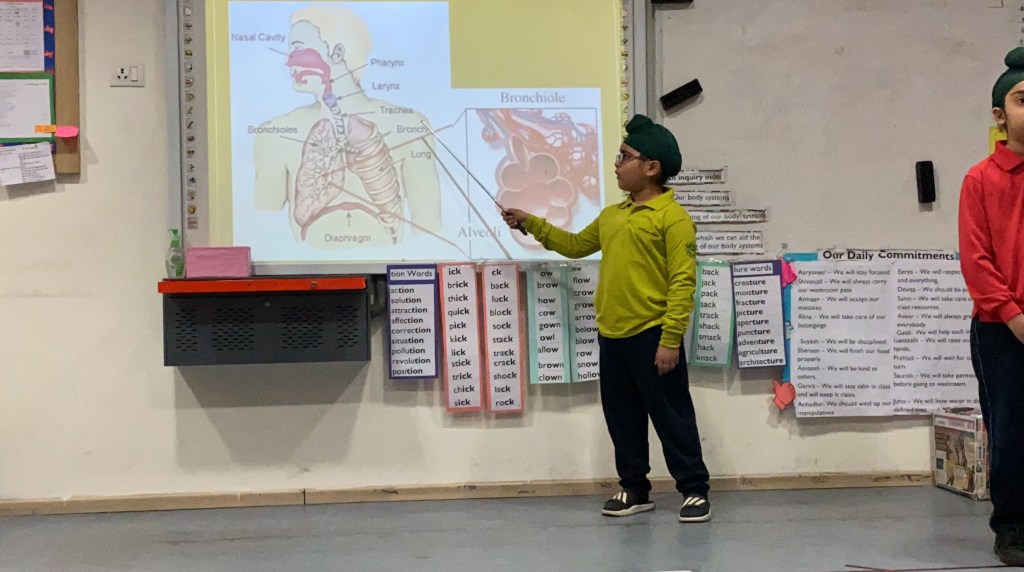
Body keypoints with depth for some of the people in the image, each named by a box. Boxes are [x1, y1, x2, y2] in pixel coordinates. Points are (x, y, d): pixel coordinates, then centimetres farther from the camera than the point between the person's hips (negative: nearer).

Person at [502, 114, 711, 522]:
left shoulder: (672, 217, -10)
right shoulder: (610, 216, 14)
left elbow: (683, 282, -15)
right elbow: (575, 245, 30)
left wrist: (670, 340, -19)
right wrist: (532, 224, 22)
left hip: (651, 335, -8)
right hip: (611, 335, 8)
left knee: (671, 415, 1)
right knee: (622, 417, 14)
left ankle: (694, 490, 11)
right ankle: (634, 489, 25)